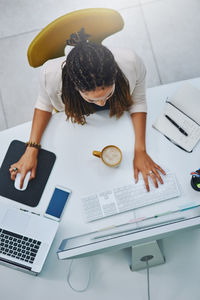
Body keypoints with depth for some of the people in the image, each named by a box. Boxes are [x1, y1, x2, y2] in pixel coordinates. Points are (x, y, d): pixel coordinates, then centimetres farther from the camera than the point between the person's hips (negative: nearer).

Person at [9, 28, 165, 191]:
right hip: (78, 119, 0)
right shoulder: (51, 73, -41)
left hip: (118, 116, 1)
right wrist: (32, 149, -25)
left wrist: (140, 150, -28)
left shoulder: (132, 63, -41)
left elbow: (137, 102, -21)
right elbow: (45, 103, -18)